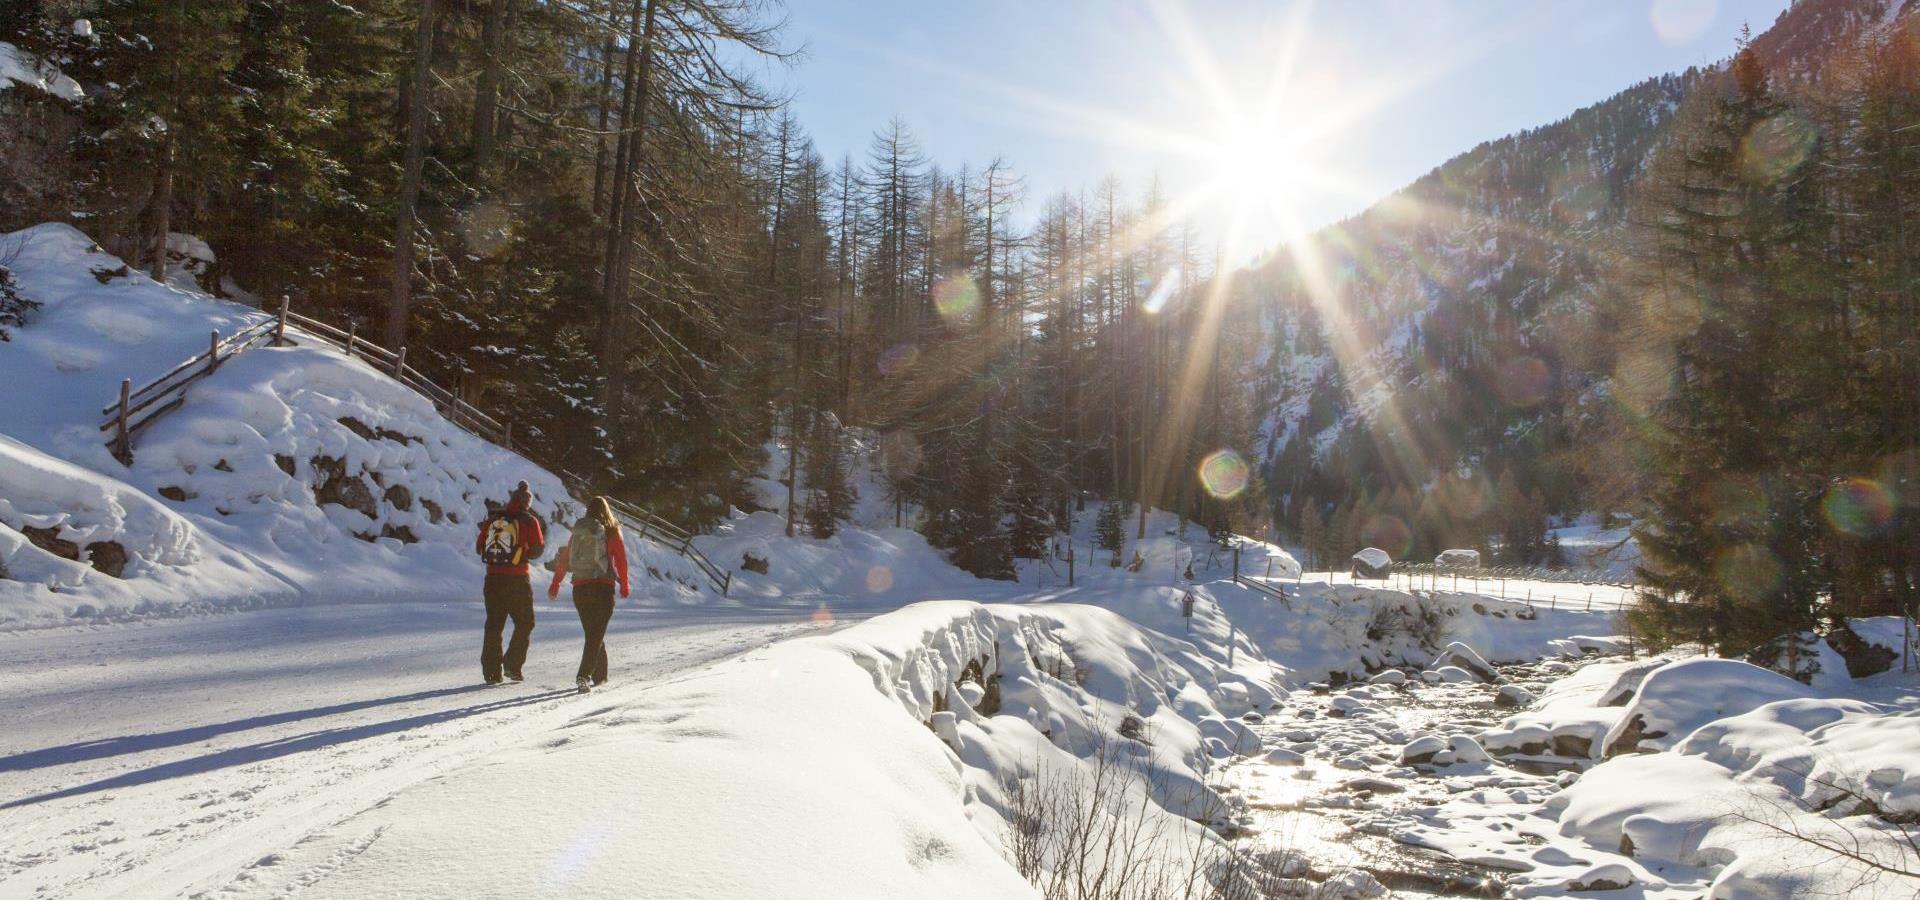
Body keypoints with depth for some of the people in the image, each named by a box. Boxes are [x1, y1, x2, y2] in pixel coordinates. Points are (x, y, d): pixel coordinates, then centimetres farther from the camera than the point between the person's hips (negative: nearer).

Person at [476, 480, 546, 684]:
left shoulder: (492, 519, 7)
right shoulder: (529, 521, -5)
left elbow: (479, 548, 11)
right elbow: (536, 551, -5)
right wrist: (543, 542, 15)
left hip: (492, 578, 4)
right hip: (517, 580, -4)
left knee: (493, 625, 10)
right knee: (524, 623, 9)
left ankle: (491, 671, 8)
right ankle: (512, 665, 0)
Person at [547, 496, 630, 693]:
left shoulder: (578, 532, 8)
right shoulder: (612, 532, -1)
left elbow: (564, 558, 12)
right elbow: (621, 559, -2)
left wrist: (555, 584, 21)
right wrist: (624, 585, 8)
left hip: (580, 588, 4)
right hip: (603, 587, -4)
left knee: (593, 632, 18)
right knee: (597, 634, -4)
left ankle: (599, 675, 27)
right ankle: (584, 675, -20)